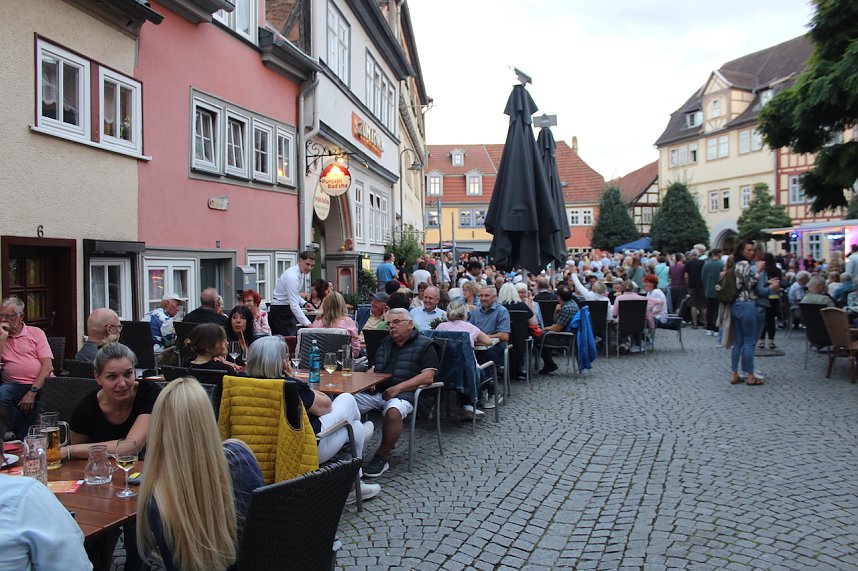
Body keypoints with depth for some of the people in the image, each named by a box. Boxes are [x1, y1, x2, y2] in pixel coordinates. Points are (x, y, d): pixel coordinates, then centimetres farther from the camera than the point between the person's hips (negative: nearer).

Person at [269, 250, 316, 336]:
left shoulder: (300, 272, 3)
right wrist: (308, 324, -36)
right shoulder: (292, 276, -26)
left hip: (288, 310, 9)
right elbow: (294, 306, -31)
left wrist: (304, 304, 0)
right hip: (280, 311, -9)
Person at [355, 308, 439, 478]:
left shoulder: (424, 345, 4)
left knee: (393, 411, -38)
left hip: (404, 394, -6)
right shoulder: (385, 342, 25)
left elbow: (427, 377, -7)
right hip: (376, 391, 6)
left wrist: (397, 388, -16)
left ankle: (382, 458, -21)